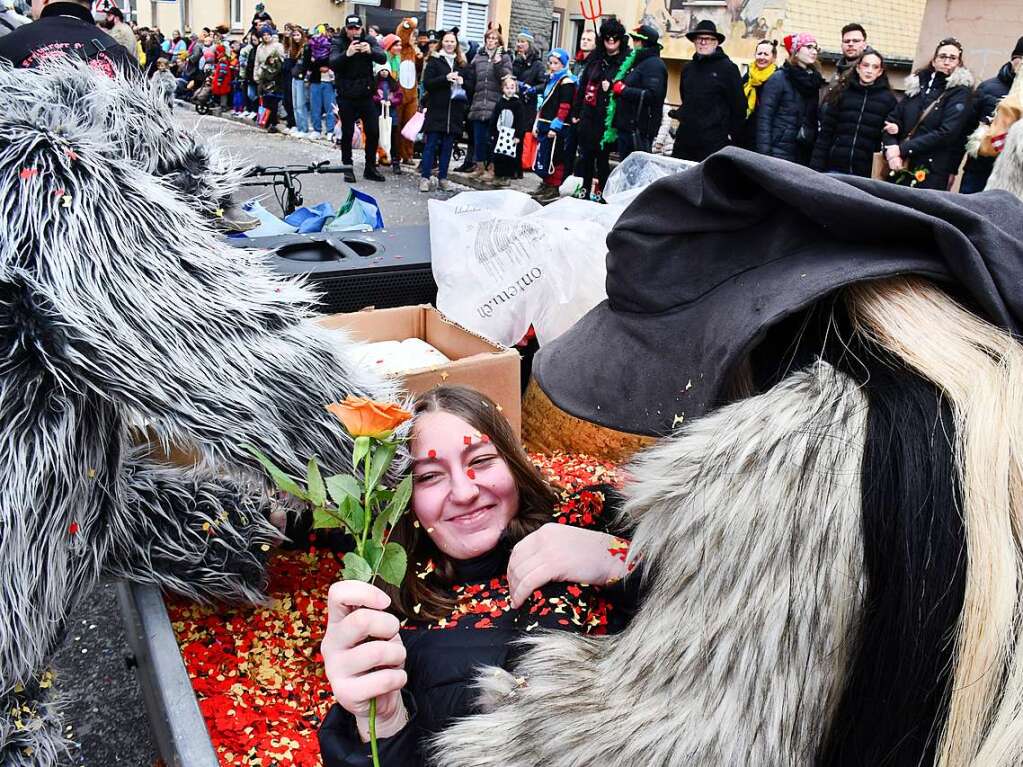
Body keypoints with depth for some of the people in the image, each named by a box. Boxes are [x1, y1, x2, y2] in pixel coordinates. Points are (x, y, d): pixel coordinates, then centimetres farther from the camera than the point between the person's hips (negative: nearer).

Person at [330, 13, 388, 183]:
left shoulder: (369, 40, 0)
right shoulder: (338, 42, -5)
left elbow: (383, 58, -14)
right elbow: (333, 63, -21)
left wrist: (370, 51, -35)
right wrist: (347, 54, -39)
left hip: (366, 94, 2)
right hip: (346, 96, -2)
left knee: (373, 132, 2)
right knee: (347, 133, 5)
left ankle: (370, 168, 15)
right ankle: (347, 168, 17)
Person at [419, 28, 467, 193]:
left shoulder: (461, 63, 14)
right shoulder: (434, 60, 2)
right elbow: (427, 83, -7)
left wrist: (462, 81, -5)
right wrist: (446, 78, -18)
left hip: (454, 111, 4)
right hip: (436, 109, -4)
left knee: (447, 146, 6)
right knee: (431, 144, -3)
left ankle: (443, 178, 12)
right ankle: (425, 177, 0)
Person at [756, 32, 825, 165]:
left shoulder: (814, 81, 15)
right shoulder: (779, 78, -2)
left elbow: (814, 120, 18)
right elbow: (764, 118, -9)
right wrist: (764, 154, -18)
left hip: (806, 153, 6)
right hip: (780, 151, -6)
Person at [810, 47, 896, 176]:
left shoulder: (888, 98, 6)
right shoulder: (842, 93, 8)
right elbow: (825, 133, 5)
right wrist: (816, 167, -3)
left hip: (865, 172, -1)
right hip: (835, 167, 1)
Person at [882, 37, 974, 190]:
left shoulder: (961, 92, -1)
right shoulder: (918, 83, 13)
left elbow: (946, 133, -13)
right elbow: (892, 120, 9)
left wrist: (902, 149, -17)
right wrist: (891, 149, -10)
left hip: (932, 174, -4)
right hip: (901, 168, 4)